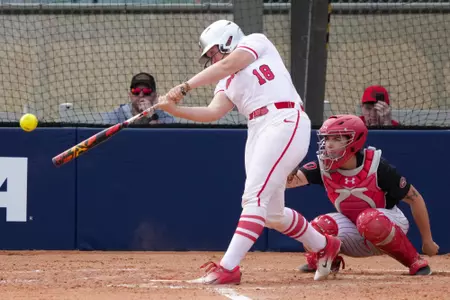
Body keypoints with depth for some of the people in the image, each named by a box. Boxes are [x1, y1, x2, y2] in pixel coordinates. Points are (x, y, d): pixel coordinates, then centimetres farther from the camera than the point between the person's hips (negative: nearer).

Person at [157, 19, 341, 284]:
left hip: (285, 122, -9)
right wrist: (175, 110, -8)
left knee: (255, 198, -17)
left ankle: (228, 268, -27)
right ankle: (324, 247, 32)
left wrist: (184, 87, -14)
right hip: (258, 132, 9)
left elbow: (227, 66, -10)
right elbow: (214, 112, 6)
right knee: (271, 211, 11)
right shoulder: (227, 83, 24)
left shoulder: (256, 42, 8)